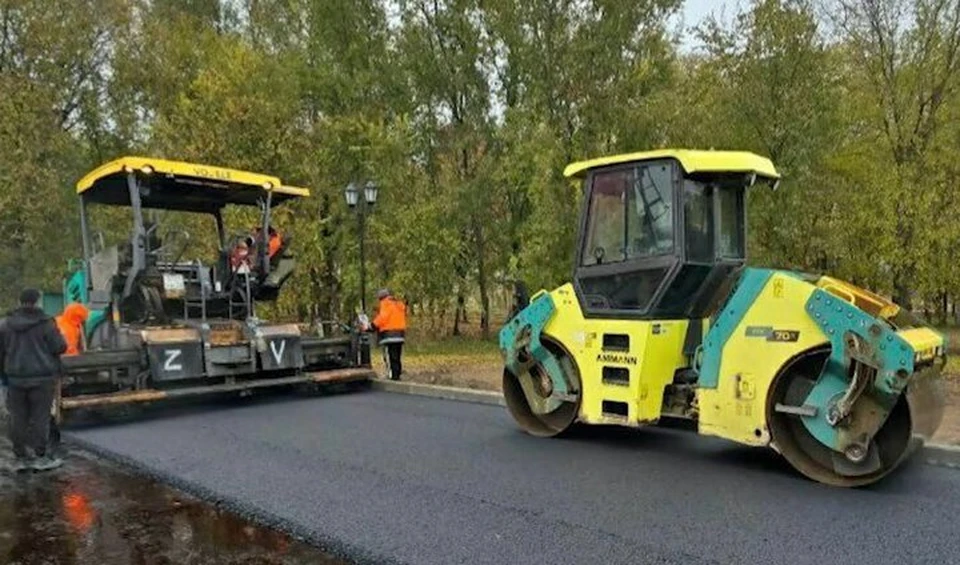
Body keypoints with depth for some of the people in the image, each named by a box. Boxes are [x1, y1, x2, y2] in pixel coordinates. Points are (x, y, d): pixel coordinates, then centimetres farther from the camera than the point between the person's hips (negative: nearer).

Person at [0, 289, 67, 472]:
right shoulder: (45, 323, -11)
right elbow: (59, 347, -11)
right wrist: (58, 335, 10)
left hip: (16, 377, 4)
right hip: (41, 377, -4)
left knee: (18, 418, 10)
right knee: (40, 416, 2)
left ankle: (21, 457, 16)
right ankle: (40, 456, 6)